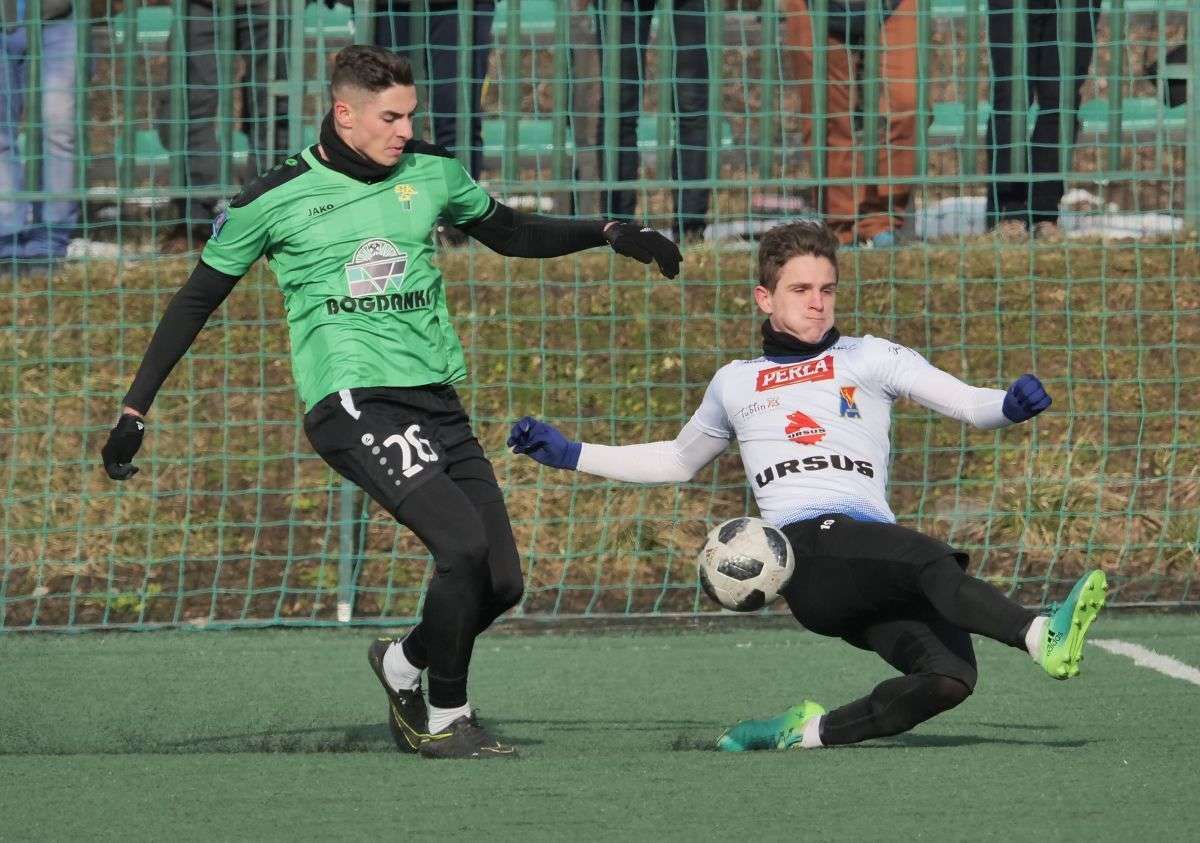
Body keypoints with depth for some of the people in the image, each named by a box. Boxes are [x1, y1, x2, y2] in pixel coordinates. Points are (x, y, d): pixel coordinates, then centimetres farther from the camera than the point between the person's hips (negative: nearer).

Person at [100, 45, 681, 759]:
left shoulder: (432, 173, 9)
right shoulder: (277, 198, -1)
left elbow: (510, 233, 27)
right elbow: (197, 300, 8)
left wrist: (610, 235, 15)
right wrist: (135, 410, 7)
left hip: (437, 398, 6)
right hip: (353, 400, -6)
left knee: (501, 580, -2)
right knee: (463, 542, -24)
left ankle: (405, 663, 28)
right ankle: (446, 722, -7)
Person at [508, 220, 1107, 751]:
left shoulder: (869, 359, 22)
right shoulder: (735, 384, 28)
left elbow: (968, 405, 12)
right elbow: (679, 462, 45)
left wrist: (1010, 405, -12)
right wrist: (568, 455, 40)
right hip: (808, 546, -2)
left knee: (951, 677, -27)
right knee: (930, 559, -34)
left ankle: (809, 731, -14)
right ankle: (1043, 637, -55)